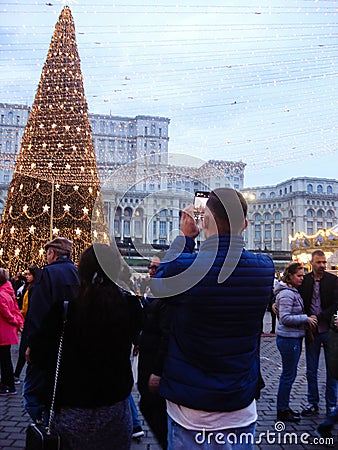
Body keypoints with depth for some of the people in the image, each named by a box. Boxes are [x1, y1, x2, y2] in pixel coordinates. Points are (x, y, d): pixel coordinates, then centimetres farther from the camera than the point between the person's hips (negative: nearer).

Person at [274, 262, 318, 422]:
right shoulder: (286, 294, -18)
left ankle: (284, 407, 28)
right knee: (289, 375, -1)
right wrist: (306, 319, -17)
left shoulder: (294, 292, 13)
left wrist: (307, 318, 8)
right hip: (288, 339, -10)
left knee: (288, 374, 17)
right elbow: (285, 318, -22)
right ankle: (282, 411, 11)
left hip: (294, 338, 10)